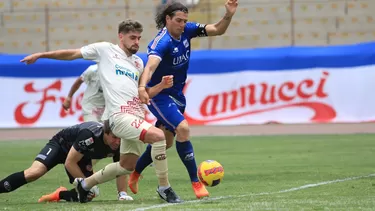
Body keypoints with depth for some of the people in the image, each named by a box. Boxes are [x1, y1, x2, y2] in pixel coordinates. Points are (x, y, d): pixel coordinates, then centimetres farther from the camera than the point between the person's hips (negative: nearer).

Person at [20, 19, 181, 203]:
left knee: (127, 166, 12)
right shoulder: (105, 50, 5)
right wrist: (40, 55, 13)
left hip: (136, 118, 8)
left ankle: (85, 184, 35)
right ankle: (164, 188, -18)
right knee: (158, 135, -28)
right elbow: (72, 54, 11)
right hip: (120, 116, -8)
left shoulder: (138, 63, 22)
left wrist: (162, 86, 7)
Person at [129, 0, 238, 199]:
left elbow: (217, 30, -4)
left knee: (165, 141, 18)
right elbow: (150, 66, -47)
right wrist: (142, 87, -65)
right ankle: (195, 182, -21)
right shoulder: (161, 43, -29)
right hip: (158, 95, -8)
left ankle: (134, 175, 39)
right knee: (182, 128, -27)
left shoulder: (187, 30, -8)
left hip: (176, 95, 8)